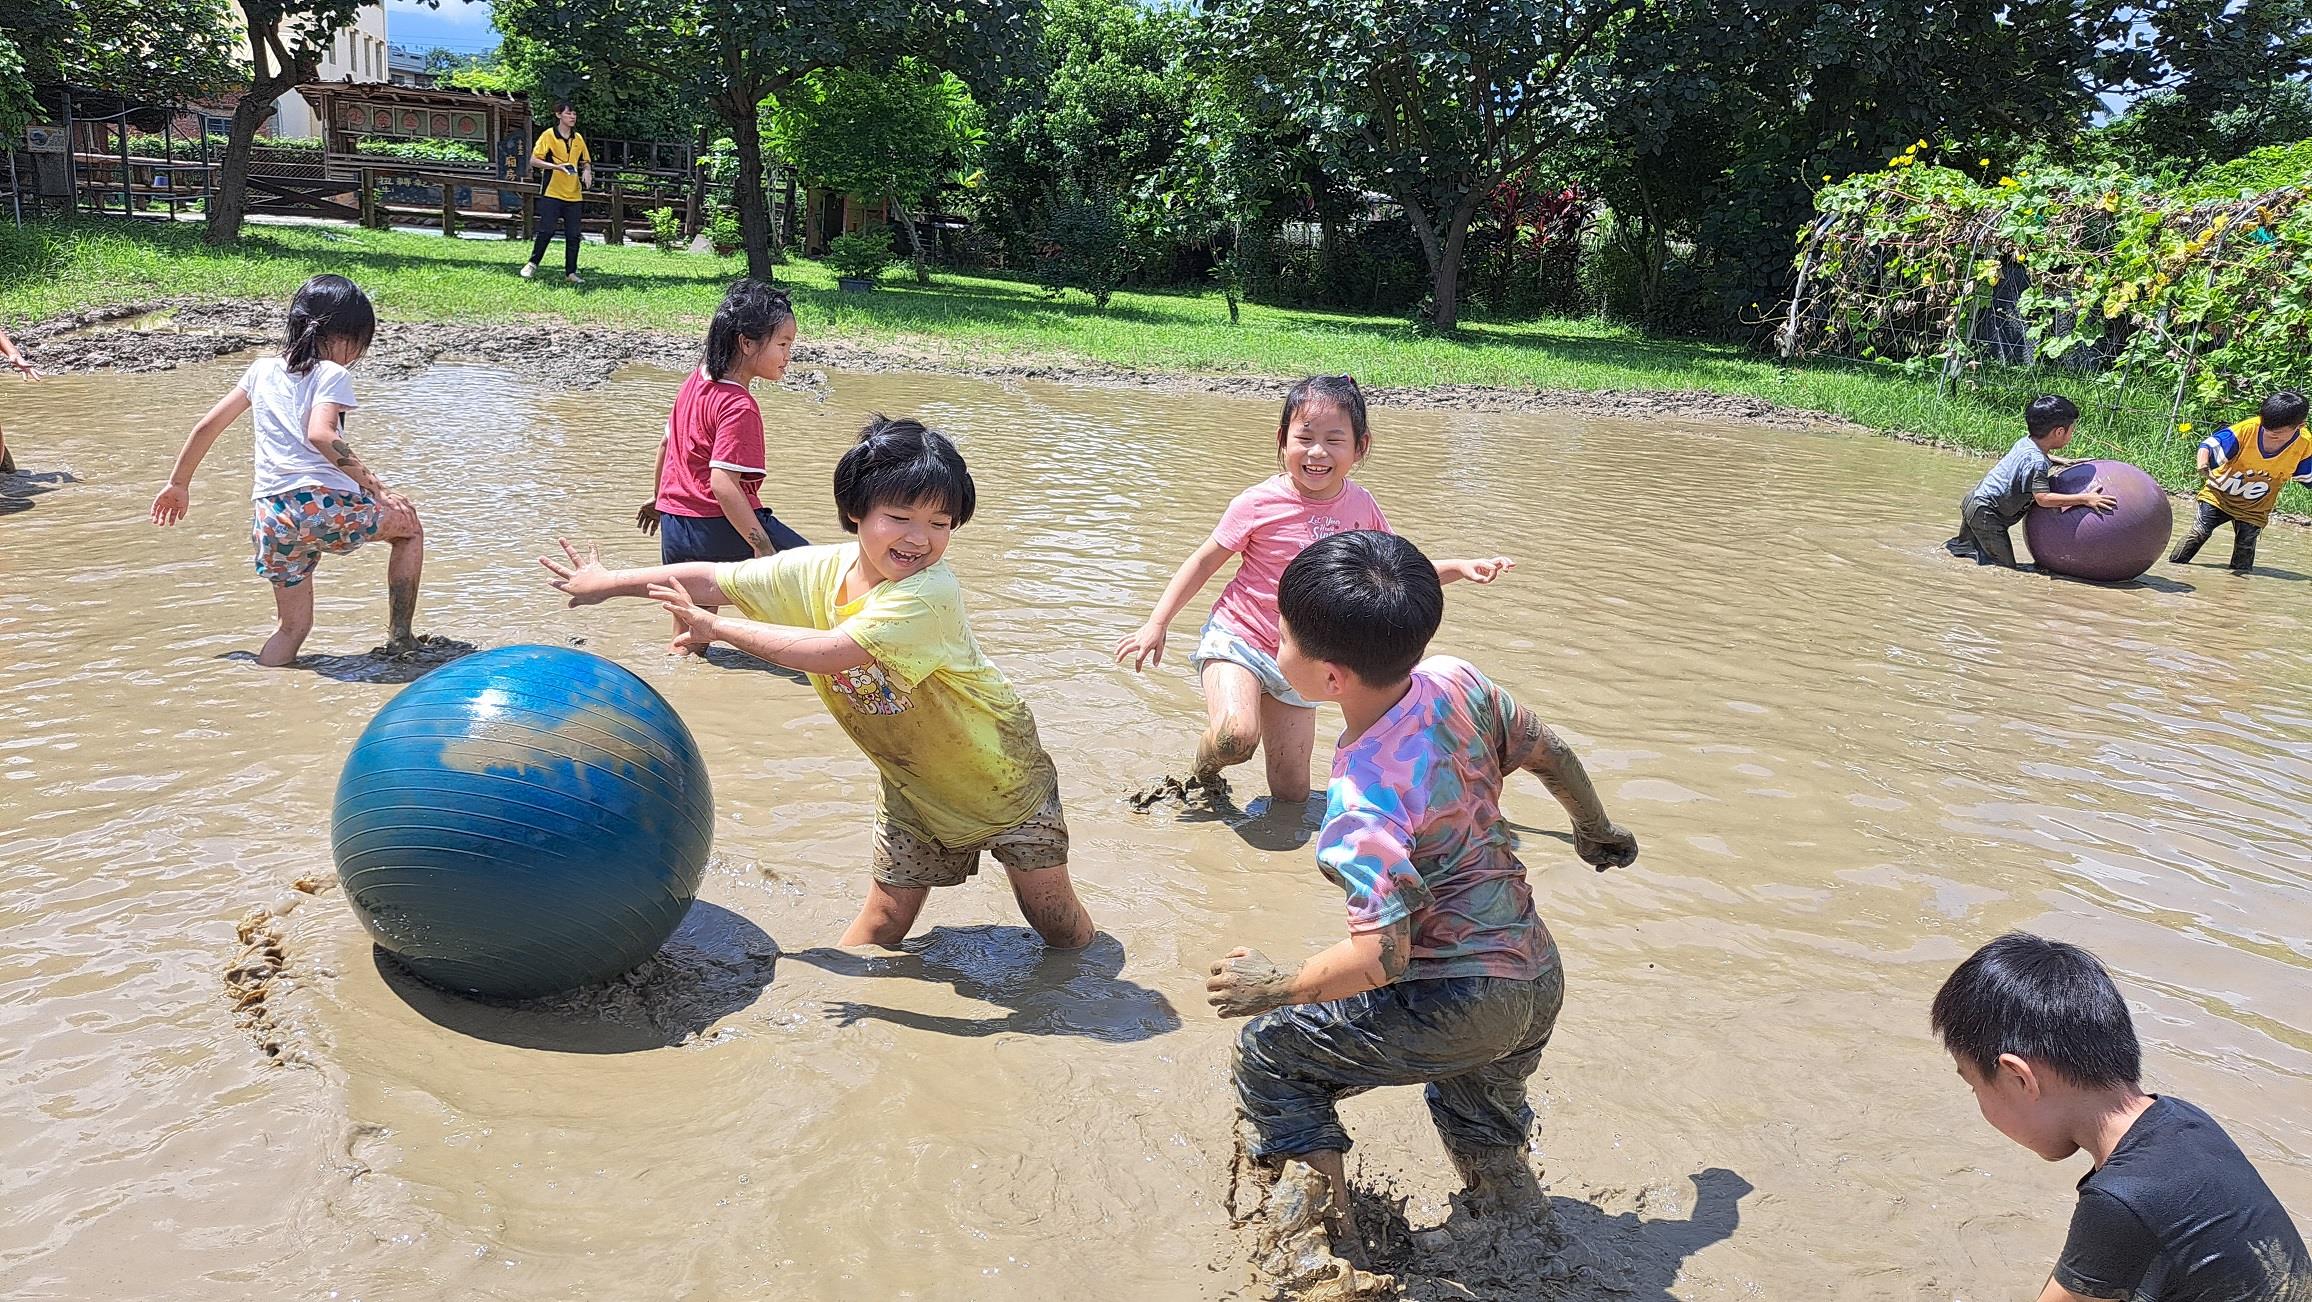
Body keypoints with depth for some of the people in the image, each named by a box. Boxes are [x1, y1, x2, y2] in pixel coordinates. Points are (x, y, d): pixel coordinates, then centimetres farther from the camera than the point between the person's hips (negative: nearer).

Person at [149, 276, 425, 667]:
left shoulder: (263, 369, 19)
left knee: (292, 626, 19)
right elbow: (321, 434, -17)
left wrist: (179, 484, 34)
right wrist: (377, 488, -15)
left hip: (271, 516, 6)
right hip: (325, 503, -5)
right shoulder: (332, 374, 1)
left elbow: (207, 425, 23)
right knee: (409, 526, 24)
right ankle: (399, 639, 19)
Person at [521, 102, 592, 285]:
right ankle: (532, 264, 12)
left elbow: (586, 161, 22)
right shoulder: (548, 135, -4)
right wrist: (557, 166, -21)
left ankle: (570, 272, 11)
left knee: (573, 235, 3)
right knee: (546, 230, -7)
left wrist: (587, 171, -1)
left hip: (574, 195, 4)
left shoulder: (578, 138, 10)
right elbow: (534, 160, -7)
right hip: (552, 193, -4)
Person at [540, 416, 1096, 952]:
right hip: (912, 784, 5)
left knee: (1056, 922, 5)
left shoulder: (930, 593, -34)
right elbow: (712, 579, -4)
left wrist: (716, 628, -31)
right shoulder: (818, 571, -13)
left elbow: (832, 652, -40)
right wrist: (610, 582, 2)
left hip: (999, 774, -4)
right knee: (885, 917, 7)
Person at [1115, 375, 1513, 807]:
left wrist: (1459, 568, 2)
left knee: (1292, 795, 5)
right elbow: (1204, 561, -6)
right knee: (1236, 737, -32)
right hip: (1238, 638, -4)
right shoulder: (1259, 503, -17)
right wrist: (1157, 624, -8)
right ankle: (1203, 772, 2)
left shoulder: (1361, 505, -4)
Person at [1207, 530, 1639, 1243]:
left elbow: (1381, 956, -31)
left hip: (1456, 1009, -8)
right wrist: (1596, 829, 27)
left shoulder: (1363, 802, -29)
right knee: (1484, 1142, 34)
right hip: (1540, 978, 8)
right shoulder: (1455, 680, -9)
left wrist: (1275, 987, -14)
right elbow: (1551, 753, 7)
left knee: (1267, 1053, 10)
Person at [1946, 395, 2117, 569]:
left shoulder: (2025, 442, 1)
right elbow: (2043, 498, -31)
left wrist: (2065, 462, 16)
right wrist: (2084, 499, -28)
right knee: (2006, 567, -7)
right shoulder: (2036, 462, -25)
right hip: (1986, 514, -9)